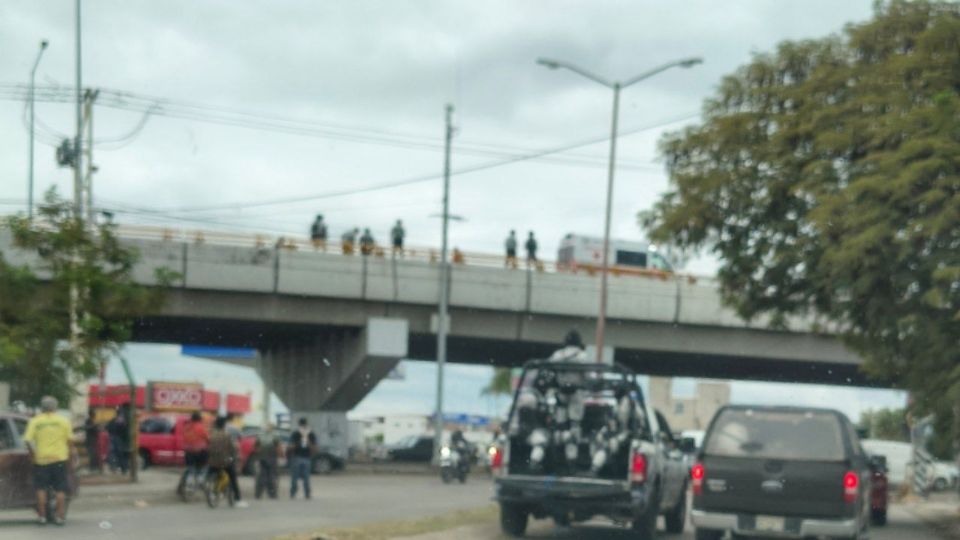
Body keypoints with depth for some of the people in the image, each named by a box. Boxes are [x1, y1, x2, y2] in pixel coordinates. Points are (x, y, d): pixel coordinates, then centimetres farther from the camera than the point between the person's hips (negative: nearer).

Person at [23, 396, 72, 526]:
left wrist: (34, 453, 1)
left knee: (41, 488, 9)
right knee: (60, 489, 6)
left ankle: (42, 516, 8)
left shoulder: (34, 421, -2)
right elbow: (69, 440, -1)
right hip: (59, 458, 1)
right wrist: (67, 453, 12)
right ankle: (60, 516, 5)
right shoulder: (63, 421, 1)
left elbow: (28, 440, -11)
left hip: (41, 458, 0)